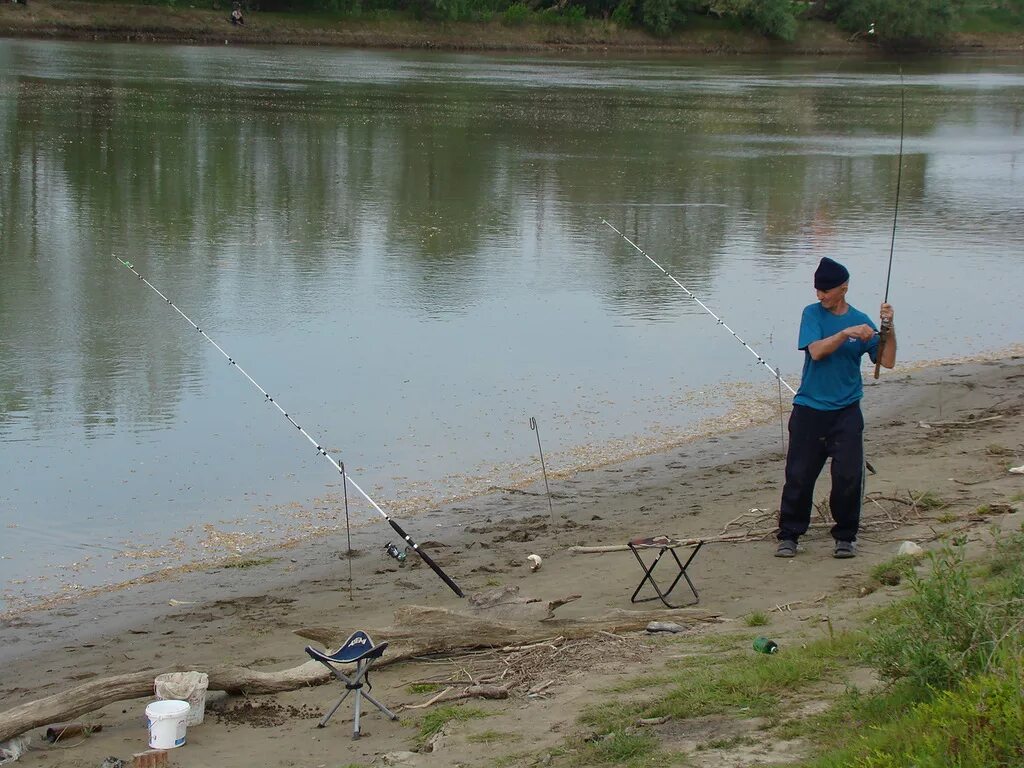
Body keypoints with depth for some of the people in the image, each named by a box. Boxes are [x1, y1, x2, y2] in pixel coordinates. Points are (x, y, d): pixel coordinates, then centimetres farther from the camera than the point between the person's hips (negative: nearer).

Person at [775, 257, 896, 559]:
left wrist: (889, 329, -15)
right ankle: (788, 535, 12)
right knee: (799, 475, 0)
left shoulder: (860, 320, 4)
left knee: (848, 477, -4)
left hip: (846, 411, 1)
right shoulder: (812, 313, 0)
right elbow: (816, 351, -15)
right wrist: (845, 333, -26)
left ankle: (845, 536, 12)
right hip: (809, 409, -1)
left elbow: (887, 361, -1)